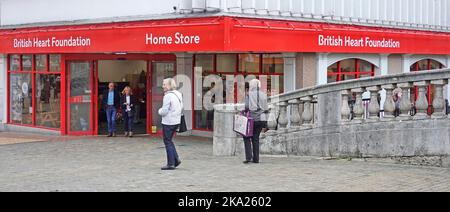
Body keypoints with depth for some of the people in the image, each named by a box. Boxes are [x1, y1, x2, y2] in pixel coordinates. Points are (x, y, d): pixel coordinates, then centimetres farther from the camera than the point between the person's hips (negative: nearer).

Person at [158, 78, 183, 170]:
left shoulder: (168, 96, -18)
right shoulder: (178, 94, 8)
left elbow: (164, 111, -18)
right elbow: (181, 107, 16)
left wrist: (160, 111, 2)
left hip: (168, 122, -8)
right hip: (177, 121, 8)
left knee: (167, 142, 2)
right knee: (169, 140, 20)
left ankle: (171, 164, 6)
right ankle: (176, 159, 16)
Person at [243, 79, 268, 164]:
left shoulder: (249, 94, -6)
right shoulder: (263, 95, 6)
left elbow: (247, 107, -13)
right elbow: (266, 109, 5)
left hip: (252, 119, -4)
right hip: (261, 118, 4)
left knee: (247, 137, 8)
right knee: (256, 138, 12)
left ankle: (248, 157, -6)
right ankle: (256, 158, 9)